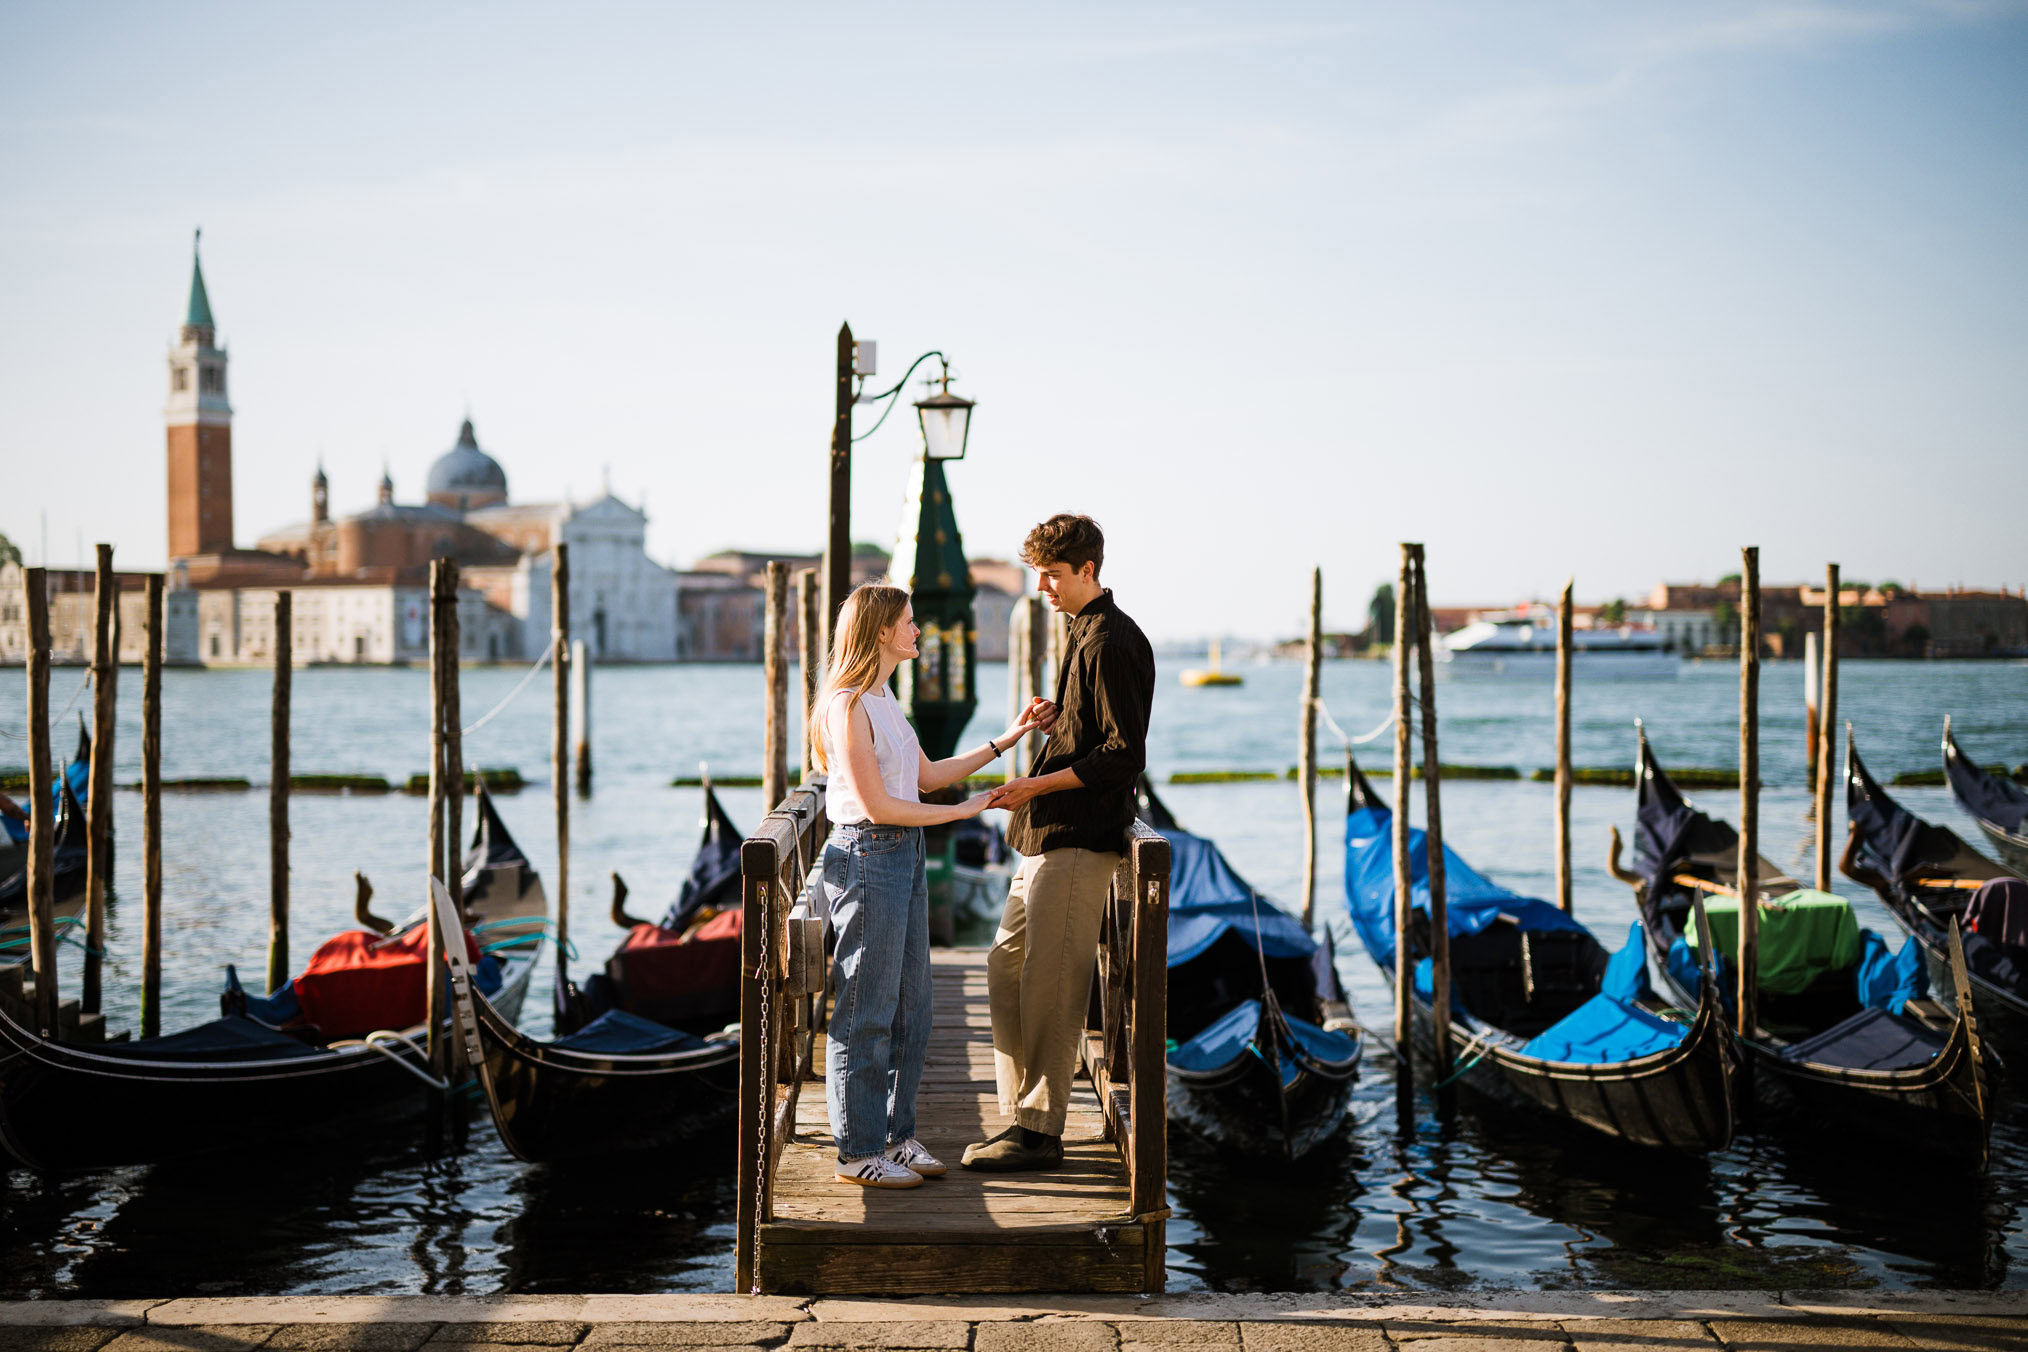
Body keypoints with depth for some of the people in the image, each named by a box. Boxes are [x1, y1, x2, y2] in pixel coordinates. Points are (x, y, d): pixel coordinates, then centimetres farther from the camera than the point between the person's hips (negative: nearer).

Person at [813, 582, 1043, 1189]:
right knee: (867, 1013, -2)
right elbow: (876, 804, -17)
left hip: (903, 858, 9)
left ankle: (895, 1133, 23)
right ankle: (858, 1151, 7)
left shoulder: (882, 701, 15)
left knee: (909, 1007, 13)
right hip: (867, 858, -9)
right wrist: (960, 811, -10)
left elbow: (927, 775, 21)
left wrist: (1005, 741, 20)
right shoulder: (847, 706, -15)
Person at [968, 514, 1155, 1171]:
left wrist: (1038, 785, -18)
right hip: (1046, 839, 10)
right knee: (1006, 970, 12)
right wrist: (1054, 722, 7)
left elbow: (1124, 755, -18)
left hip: (1078, 840, -10)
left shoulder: (1114, 642, -13)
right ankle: (1023, 1117, 19)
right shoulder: (1084, 635, 19)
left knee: (1049, 986, -6)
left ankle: (1040, 1132, 1)